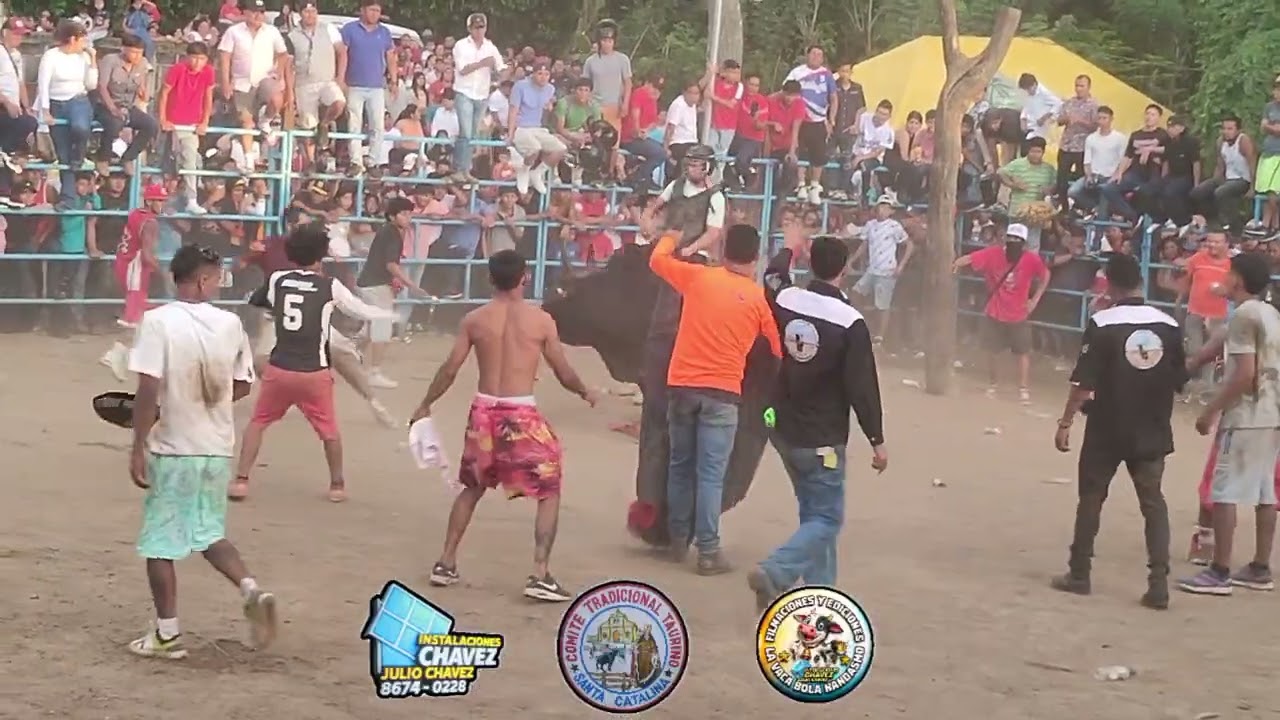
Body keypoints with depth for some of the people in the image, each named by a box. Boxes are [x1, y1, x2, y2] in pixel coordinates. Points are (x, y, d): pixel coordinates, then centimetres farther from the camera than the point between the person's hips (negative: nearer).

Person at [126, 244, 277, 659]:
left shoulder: (159, 321, -12)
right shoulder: (230, 323, 1)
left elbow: (148, 390, -17)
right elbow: (242, 386, 8)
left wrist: (138, 448, -12)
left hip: (172, 449, -4)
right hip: (218, 448, 4)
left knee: (160, 542, 8)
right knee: (209, 532, 19)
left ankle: (167, 634, 13)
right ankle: (252, 590, -2)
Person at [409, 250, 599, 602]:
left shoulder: (474, 320, 0)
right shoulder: (541, 319, -5)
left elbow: (449, 369, 3)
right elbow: (563, 372, 2)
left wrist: (425, 405, 16)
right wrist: (585, 392, 22)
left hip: (484, 410, 3)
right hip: (522, 414, -3)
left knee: (472, 488, 24)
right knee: (549, 493, 9)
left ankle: (446, 564, 26)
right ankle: (540, 575, -2)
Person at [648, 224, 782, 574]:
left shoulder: (698, 276, 1)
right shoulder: (760, 298, -3)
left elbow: (657, 259, 16)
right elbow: (780, 348, 4)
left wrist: (670, 239, 36)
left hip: (682, 386, 2)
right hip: (721, 392, -2)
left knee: (680, 467, 14)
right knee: (711, 474, -1)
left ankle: (678, 541, 21)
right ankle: (708, 551, -3)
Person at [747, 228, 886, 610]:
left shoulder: (786, 299, -3)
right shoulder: (850, 323, -18)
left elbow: (773, 278, 24)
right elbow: (862, 387, -15)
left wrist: (789, 249, 41)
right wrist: (877, 440, -6)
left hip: (783, 431, 6)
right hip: (822, 440, -6)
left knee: (814, 511, 19)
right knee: (826, 518, 1)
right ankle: (774, 571, -19)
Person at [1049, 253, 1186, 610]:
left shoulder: (1102, 324, -12)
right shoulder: (1169, 325, -1)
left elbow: (1084, 382, -14)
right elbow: (1179, 382, 6)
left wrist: (1065, 423, -7)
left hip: (1107, 430, -3)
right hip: (1152, 431, 3)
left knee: (1091, 498, 12)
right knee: (1153, 503, 8)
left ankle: (1079, 574, 18)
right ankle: (1159, 581, -1)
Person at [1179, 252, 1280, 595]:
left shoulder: (1244, 315, -13)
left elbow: (1245, 373, -20)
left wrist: (1210, 410, -16)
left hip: (1246, 416, -9)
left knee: (1224, 491, -7)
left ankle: (1219, 573, -8)